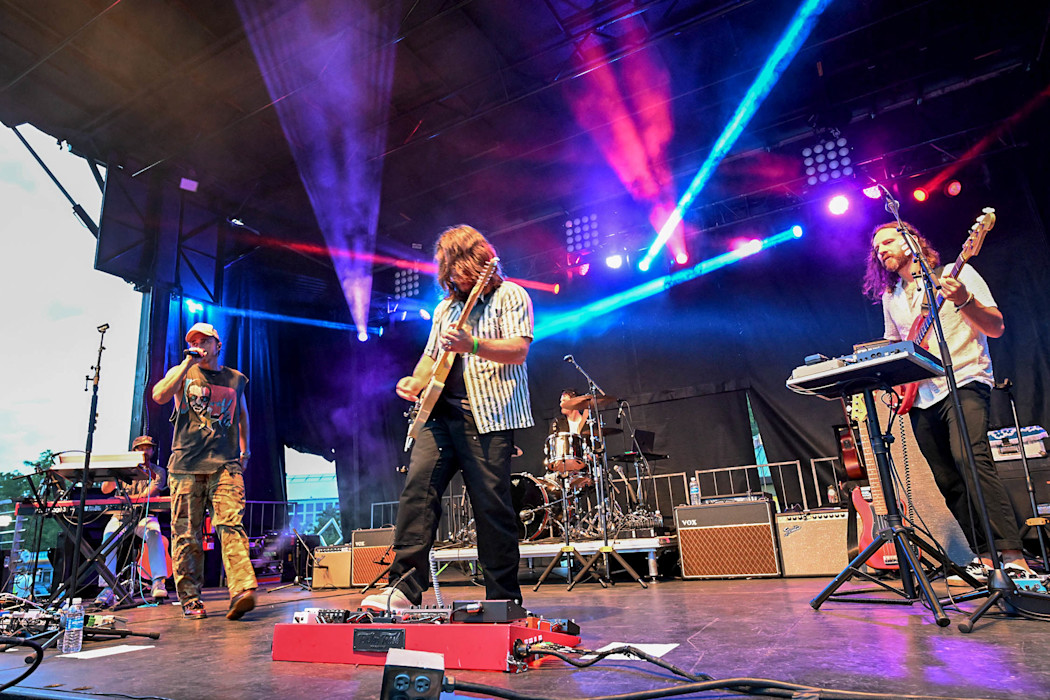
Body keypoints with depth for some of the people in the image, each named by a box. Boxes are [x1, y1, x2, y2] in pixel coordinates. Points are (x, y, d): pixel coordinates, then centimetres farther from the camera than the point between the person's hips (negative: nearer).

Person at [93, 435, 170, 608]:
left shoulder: (158, 471, 10)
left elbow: (150, 494, -5)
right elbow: (105, 489, 7)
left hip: (145, 515, -2)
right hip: (121, 516, 2)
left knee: (153, 532, -35)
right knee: (109, 536, -31)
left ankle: (158, 582, -38)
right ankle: (107, 589, -33)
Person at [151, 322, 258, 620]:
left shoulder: (236, 379, 15)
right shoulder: (182, 373, 10)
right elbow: (159, 395, -11)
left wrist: (244, 450, 24)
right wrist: (188, 362, -8)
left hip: (225, 464, 0)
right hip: (186, 464, 0)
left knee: (231, 525, -14)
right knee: (186, 534, 1)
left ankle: (242, 591, -22)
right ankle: (190, 599, 11)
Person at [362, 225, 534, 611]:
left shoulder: (509, 295, 4)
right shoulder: (445, 307, 25)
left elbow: (519, 349, -10)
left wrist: (472, 345, -25)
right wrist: (415, 382, 7)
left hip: (488, 415, -6)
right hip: (440, 412, 6)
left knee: (492, 506, -5)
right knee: (417, 486, -10)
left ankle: (504, 600, 7)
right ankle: (404, 587, -8)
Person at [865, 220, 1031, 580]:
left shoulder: (958, 274, 2)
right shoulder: (890, 297, 18)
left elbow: (996, 327, -4)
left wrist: (964, 300, -22)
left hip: (964, 382, -6)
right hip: (921, 397, 6)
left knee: (970, 458, -26)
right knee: (949, 482, 4)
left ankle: (1014, 558, -24)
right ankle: (984, 557, 13)